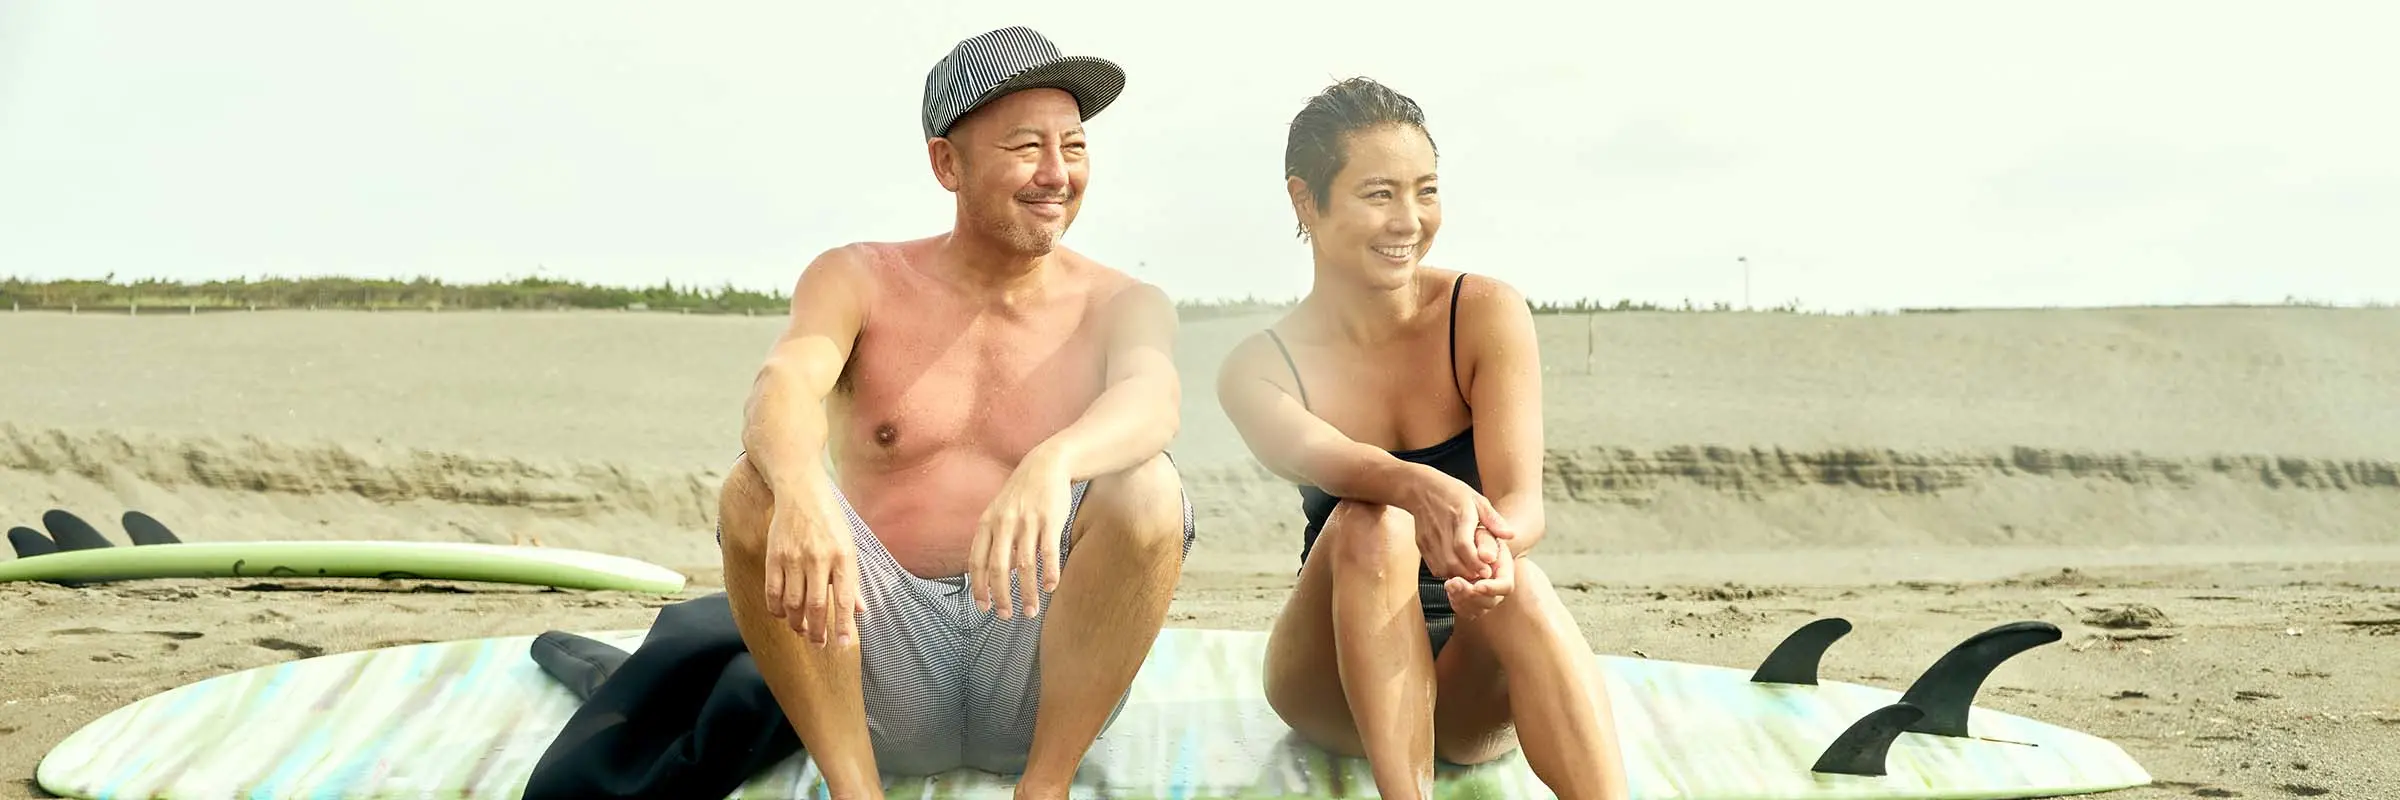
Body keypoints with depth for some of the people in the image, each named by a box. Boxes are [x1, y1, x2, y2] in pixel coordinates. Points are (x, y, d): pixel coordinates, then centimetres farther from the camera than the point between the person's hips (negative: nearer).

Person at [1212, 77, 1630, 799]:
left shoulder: (1487, 314, -6)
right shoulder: (1258, 368, -6)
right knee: (1371, 526, -32)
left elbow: (1521, 498, -19)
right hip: (1338, 683, 0)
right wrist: (1421, 488, -53)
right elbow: (1313, 455, -30)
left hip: (1477, 685, 0)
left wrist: (1494, 551, -44)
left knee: (1521, 585, -35)